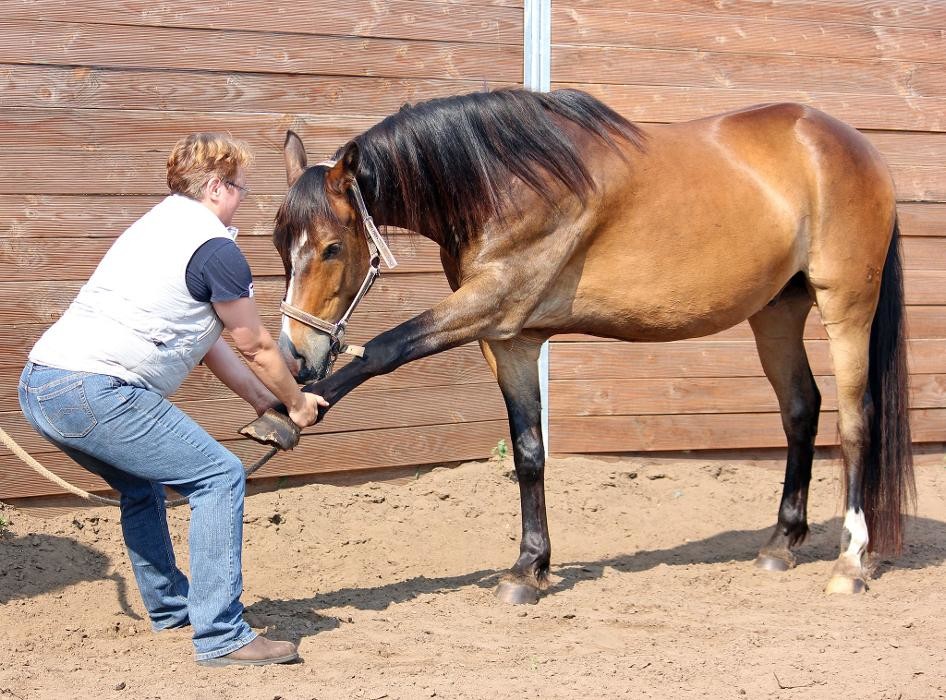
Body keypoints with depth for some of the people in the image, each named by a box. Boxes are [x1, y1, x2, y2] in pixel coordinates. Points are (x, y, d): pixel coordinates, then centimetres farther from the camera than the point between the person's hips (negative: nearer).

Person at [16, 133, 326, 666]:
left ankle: (169, 605, 43)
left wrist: (262, 400, 34)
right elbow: (256, 347, 5)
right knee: (220, 476, -5)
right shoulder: (216, 248, -5)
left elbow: (204, 340, 30)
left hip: (39, 386, 10)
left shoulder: (158, 225, 24)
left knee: (142, 482, 31)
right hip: (95, 392, -10)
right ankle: (221, 637, -9)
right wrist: (298, 404, 22)